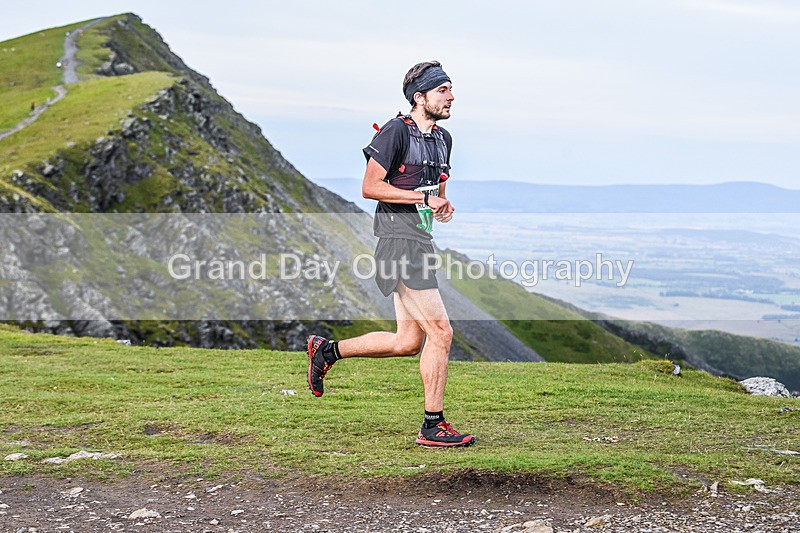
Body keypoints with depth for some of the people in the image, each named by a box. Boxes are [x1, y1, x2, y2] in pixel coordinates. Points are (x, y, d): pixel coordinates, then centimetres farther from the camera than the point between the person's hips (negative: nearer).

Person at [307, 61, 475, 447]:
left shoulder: (443, 139, 16)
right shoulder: (396, 131, -10)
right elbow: (370, 187, -14)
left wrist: (443, 207, 4)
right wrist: (424, 198, -18)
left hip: (421, 243, 9)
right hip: (400, 241, -9)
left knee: (409, 342, 11)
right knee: (440, 332, -9)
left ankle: (328, 350, 25)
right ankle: (433, 426, 1)